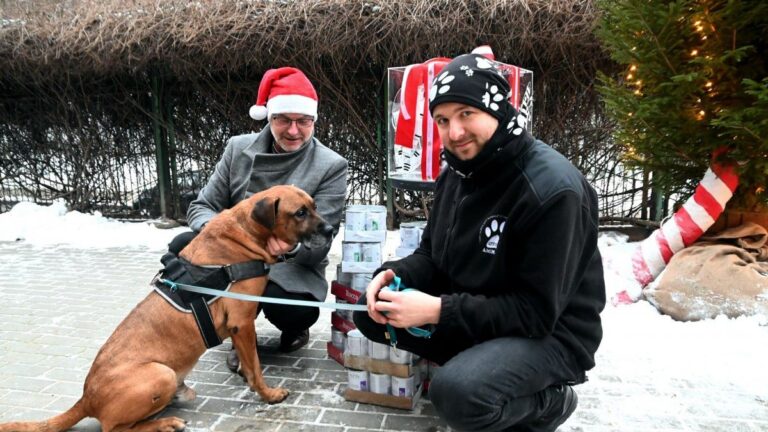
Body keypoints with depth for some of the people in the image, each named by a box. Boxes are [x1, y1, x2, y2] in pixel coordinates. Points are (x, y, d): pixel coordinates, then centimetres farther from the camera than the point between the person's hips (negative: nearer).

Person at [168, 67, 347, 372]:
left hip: (293, 269, -3)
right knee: (183, 246, -23)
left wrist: (292, 246, -39)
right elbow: (201, 206, 1)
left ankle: (293, 329, 8)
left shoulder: (331, 166, -11)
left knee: (297, 311, -35)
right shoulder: (238, 148, -1)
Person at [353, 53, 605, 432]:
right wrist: (394, 275, -15)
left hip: (550, 334, -7)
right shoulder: (457, 173, 1)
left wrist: (438, 311, -31)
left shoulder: (552, 189, -25)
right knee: (371, 311, -1)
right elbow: (432, 255, 7)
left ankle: (549, 401, 0)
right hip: (469, 313, 8)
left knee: (458, 392, -33)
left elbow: (538, 311, -25)